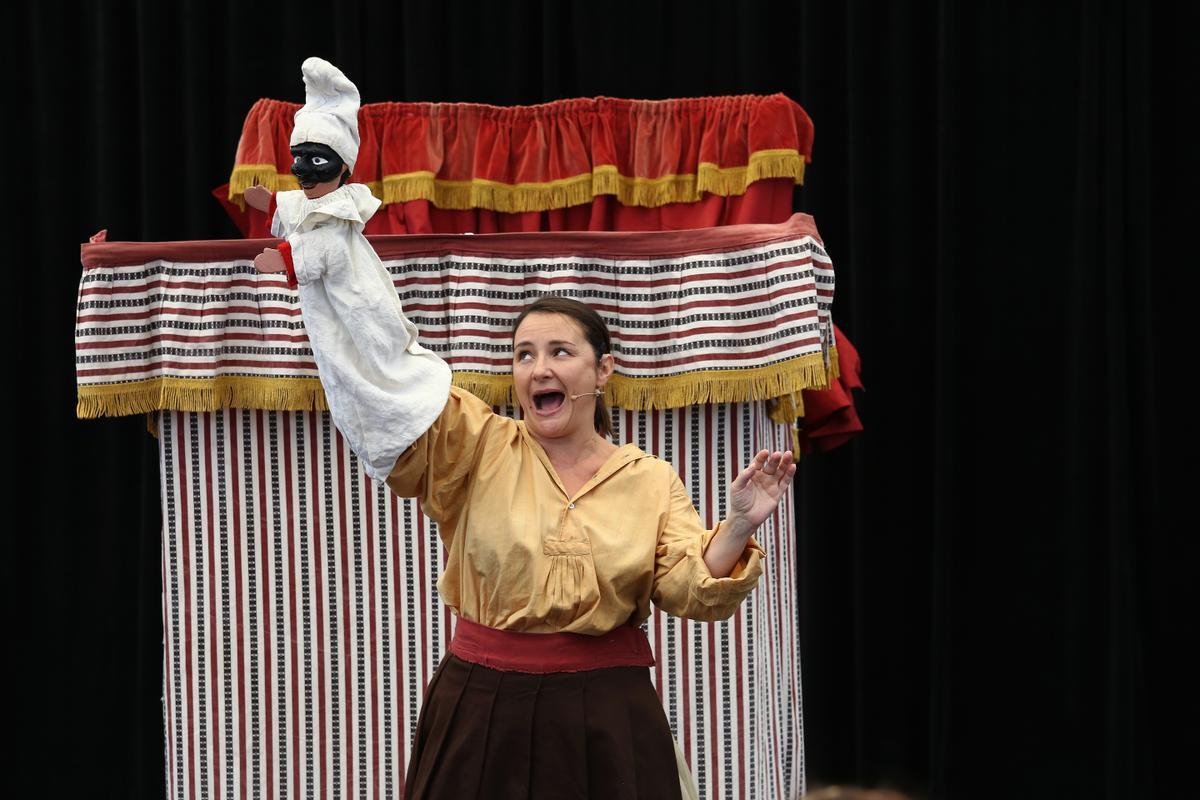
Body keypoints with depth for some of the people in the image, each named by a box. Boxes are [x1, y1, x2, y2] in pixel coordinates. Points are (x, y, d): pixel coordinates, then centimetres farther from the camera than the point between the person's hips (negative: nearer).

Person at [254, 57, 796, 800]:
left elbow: (691, 589, -1)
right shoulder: (479, 451, 1)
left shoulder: (652, 480, 4)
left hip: (606, 724, 1)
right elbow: (391, 361, -7)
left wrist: (739, 527, -21)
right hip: (484, 716, 0)